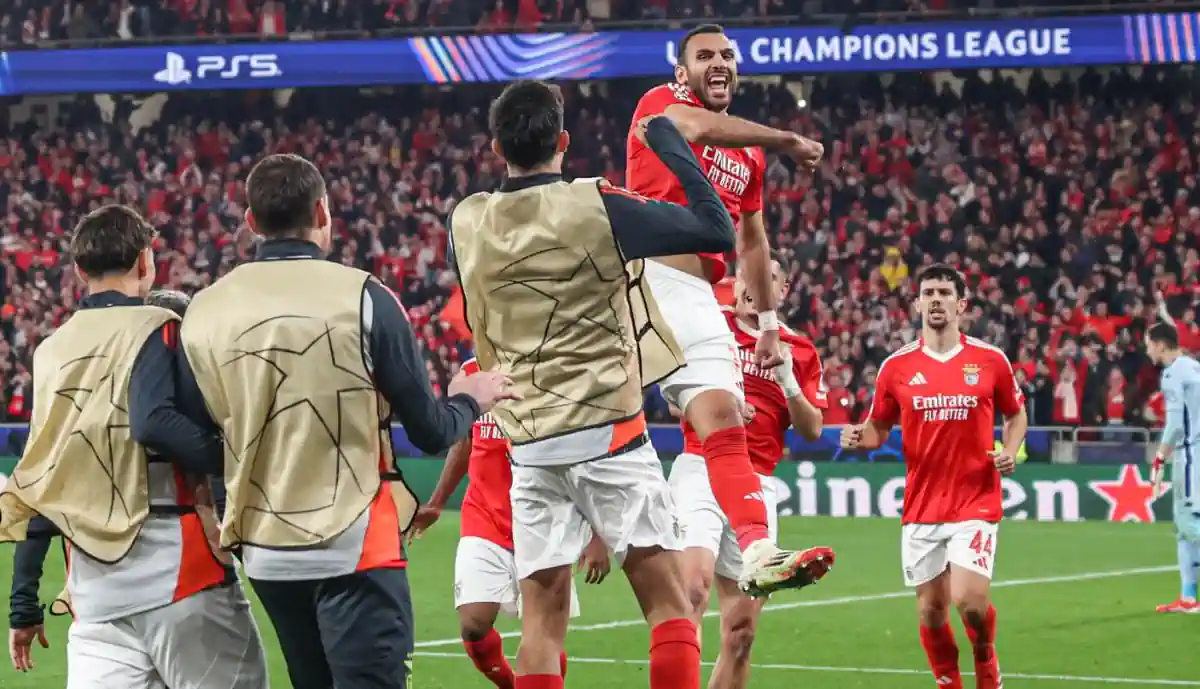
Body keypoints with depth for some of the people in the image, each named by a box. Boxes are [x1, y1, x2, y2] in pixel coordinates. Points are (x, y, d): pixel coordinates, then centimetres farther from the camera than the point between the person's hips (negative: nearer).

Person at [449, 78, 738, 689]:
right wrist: (672, 146, 1)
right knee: (668, 603, 0)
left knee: (542, 613, 4)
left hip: (528, 443, 4)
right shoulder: (594, 207, -9)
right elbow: (716, 230, -8)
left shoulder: (467, 223, 5)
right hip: (608, 432, -4)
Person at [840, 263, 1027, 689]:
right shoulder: (897, 366, 3)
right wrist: (858, 438, -10)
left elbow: (1016, 415, 14)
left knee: (969, 599, -15)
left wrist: (1009, 451, -5)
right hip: (921, 507, 2)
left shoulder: (991, 360, 1)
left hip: (976, 505, -2)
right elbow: (878, 429, 12)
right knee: (931, 610, 5)